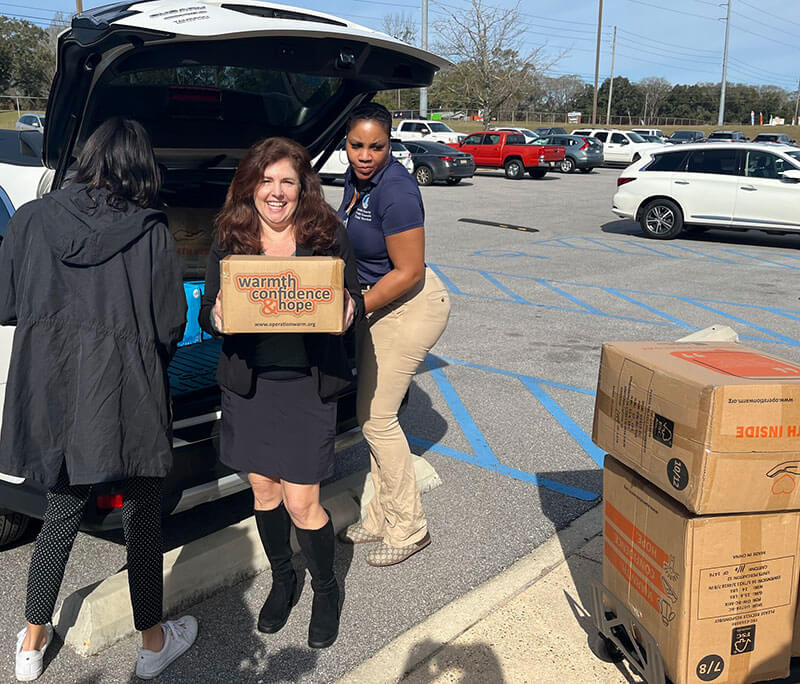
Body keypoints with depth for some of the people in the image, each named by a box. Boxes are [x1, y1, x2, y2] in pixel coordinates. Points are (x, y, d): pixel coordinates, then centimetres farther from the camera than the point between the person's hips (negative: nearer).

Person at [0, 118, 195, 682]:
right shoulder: (152, 232, -8)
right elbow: (171, 324, -5)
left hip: (49, 391, 4)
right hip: (125, 396, -3)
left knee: (62, 513, 21)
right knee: (143, 518, 13)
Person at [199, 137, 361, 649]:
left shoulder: (329, 234, -3)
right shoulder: (230, 240, 1)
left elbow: (354, 299, 2)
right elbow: (207, 313, 4)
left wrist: (348, 311, -21)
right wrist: (216, 319, -19)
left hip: (308, 384, -3)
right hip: (247, 382, 3)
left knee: (301, 504, 0)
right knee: (263, 490, 16)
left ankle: (326, 589, 28)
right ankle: (282, 580, 41)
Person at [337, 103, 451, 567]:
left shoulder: (396, 191, -24)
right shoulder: (357, 178, 4)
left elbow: (409, 271, -22)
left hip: (413, 307, -9)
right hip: (382, 306, 9)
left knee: (377, 417, -4)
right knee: (372, 413, 13)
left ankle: (409, 528, 13)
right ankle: (383, 518, 28)